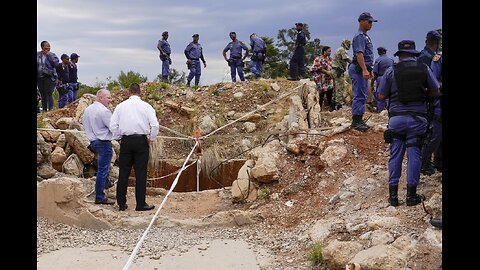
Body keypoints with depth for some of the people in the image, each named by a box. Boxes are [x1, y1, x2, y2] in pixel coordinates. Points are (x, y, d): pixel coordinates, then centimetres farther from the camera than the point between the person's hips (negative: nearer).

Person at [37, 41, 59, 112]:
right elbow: (37, 65, 13)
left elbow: (56, 64, -14)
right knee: (43, 95, 9)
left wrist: (49, 55, -14)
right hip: (39, 77, 4)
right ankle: (44, 110, 16)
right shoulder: (38, 55, 8)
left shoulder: (52, 55, 0)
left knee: (49, 95, -9)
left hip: (49, 77, -4)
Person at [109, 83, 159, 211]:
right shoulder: (146, 106, 0)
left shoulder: (121, 106, 5)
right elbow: (155, 125, -9)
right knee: (141, 173, 2)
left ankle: (121, 203, 12)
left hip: (125, 141, 2)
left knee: (123, 173, 8)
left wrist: (118, 138, 15)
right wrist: (152, 138, 5)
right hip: (141, 141, -2)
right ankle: (141, 204, 4)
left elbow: (113, 125, 3)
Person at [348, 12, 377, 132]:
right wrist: (364, 70, -30)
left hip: (363, 69, 11)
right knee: (359, 95, -10)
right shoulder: (359, 36, -12)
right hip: (358, 69, -11)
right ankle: (356, 121, -9)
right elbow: (359, 54, -23)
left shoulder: (365, 36, 21)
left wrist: (370, 71, 25)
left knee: (363, 95, 12)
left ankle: (359, 120, 16)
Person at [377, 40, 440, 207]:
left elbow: (381, 96, 2)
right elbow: (435, 92, 11)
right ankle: (411, 195, 8)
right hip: (418, 118, 0)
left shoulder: (391, 71, -1)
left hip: (396, 117, 0)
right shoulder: (424, 69, 3)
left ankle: (393, 195, 9)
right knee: (414, 155, 6)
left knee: (395, 155, 7)